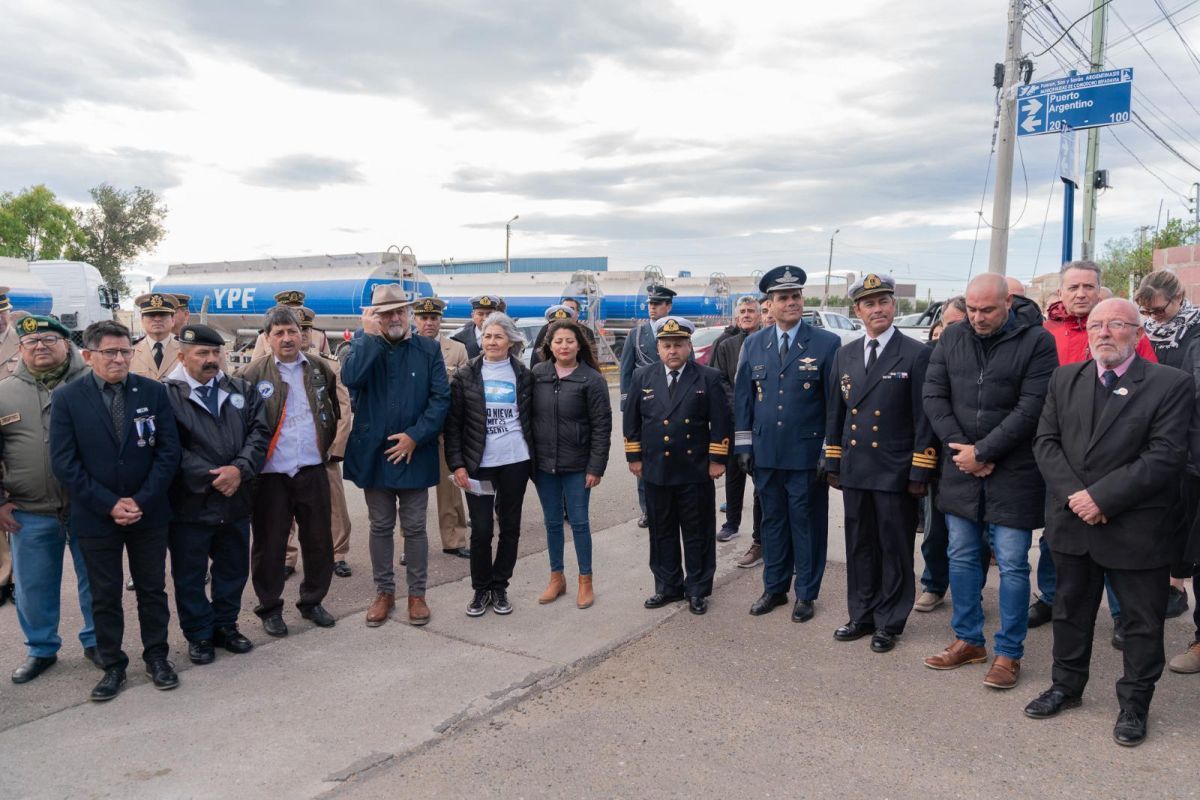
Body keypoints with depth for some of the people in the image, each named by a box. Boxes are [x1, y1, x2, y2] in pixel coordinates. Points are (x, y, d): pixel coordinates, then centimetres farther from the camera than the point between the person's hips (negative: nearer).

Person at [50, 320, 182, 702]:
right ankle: (113, 665, 25)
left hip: (148, 513, 1)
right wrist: (109, 505, -14)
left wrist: (142, 501, -13)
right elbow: (64, 462, -8)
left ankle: (157, 656, 28)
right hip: (96, 516, -1)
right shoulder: (67, 397, -5)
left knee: (152, 589, 12)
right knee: (105, 596, 11)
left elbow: (168, 451, -4)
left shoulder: (153, 391, -3)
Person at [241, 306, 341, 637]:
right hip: (271, 474, -3)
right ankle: (270, 608, 22)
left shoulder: (320, 369, 7)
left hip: (313, 471, 3)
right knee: (269, 544, 7)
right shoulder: (254, 374, -3)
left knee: (319, 539, 10)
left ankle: (312, 601, 27)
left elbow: (334, 409, 18)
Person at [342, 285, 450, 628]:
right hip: (374, 453, 1)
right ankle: (384, 592, 26)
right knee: (380, 527, 12)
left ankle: (417, 594, 22)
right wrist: (371, 334, -16)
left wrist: (415, 436, -15)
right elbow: (351, 377, -19)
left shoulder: (428, 349, -1)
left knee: (414, 528, 8)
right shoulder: (363, 344, 2)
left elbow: (440, 398, -6)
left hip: (414, 454, -1)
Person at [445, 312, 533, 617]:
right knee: (481, 530, 0)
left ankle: (499, 587, 24)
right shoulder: (466, 376, 0)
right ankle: (481, 589, 18)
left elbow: (531, 419, 10)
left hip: (515, 462, 2)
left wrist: (535, 459, 5)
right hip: (479, 464, -1)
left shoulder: (523, 375, 4)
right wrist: (457, 464, -8)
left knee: (510, 527, 9)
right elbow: (453, 423, -1)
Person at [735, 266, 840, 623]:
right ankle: (774, 588, 29)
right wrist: (744, 446, 4)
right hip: (765, 454, 3)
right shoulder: (753, 344, 6)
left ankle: (806, 594, 22)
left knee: (807, 523, 8)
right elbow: (743, 397, 8)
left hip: (808, 455, -3)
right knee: (772, 521, 14)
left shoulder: (827, 343, -5)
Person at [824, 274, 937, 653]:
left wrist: (920, 473, -11)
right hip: (855, 471, 5)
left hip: (896, 472, -4)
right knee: (859, 547, 14)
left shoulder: (916, 355, -7)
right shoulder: (845, 355, 9)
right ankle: (862, 615, 28)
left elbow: (924, 418, -8)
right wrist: (833, 463, 10)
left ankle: (890, 622, 20)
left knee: (895, 549, 7)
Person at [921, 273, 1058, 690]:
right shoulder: (952, 337, 4)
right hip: (960, 468, 5)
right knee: (962, 558, 13)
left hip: (1012, 473, -4)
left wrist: (981, 452, -15)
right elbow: (933, 395, 2)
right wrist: (959, 448, -8)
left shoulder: (1037, 341, -10)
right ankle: (968, 640, 28)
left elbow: (1030, 408, -15)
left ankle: (1008, 653, 16)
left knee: (1012, 565, 2)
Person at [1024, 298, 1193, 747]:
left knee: (1142, 622, 9)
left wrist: (1102, 497, -20)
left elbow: (1165, 456, -16)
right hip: (1072, 522, 4)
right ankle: (1066, 686, 35)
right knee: (1070, 610, 18)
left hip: (1136, 529, -4)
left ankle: (1133, 705, 27)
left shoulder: (1171, 385, -9)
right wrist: (1074, 495, -12)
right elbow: (1046, 441, 2)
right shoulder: (1065, 379, 5)